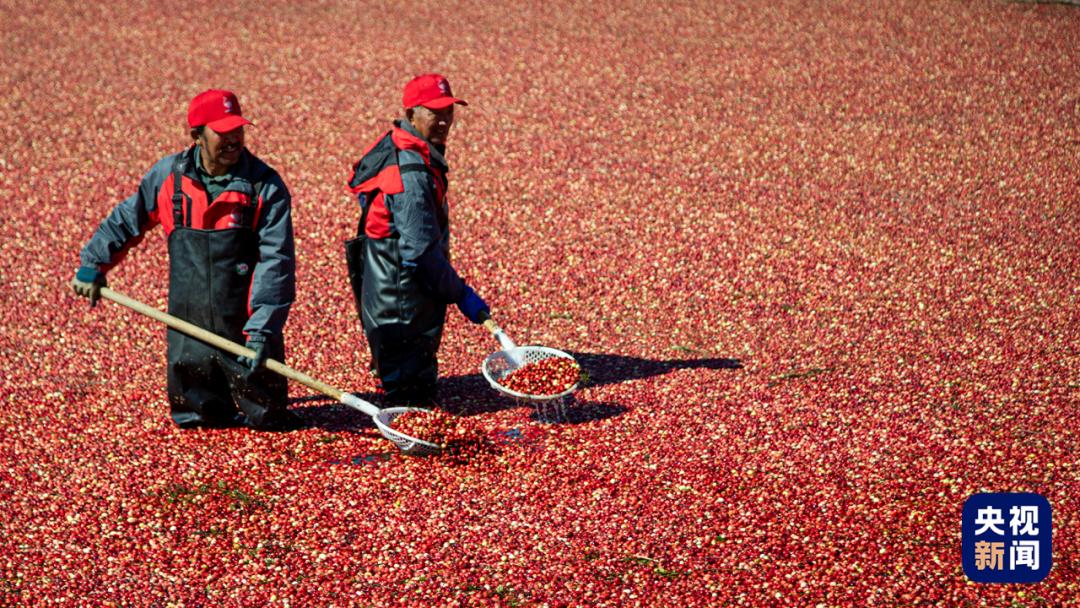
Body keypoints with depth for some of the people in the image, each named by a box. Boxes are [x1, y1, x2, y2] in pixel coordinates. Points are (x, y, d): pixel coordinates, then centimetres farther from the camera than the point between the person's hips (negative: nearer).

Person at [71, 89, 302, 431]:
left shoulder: (266, 186, -10)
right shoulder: (169, 175, 0)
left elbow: (276, 261, -14)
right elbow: (127, 219, 17)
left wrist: (262, 329, -22)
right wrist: (93, 267, 18)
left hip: (245, 328, -2)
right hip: (188, 325, 3)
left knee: (265, 417, -1)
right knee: (193, 418, 5)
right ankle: (216, 409, 36)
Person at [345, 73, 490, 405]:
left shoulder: (399, 151, 9)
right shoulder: (410, 173, -24)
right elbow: (421, 253, -27)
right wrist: (461, 294, -20)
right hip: (402, 311, -11)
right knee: (410, 402, -3)